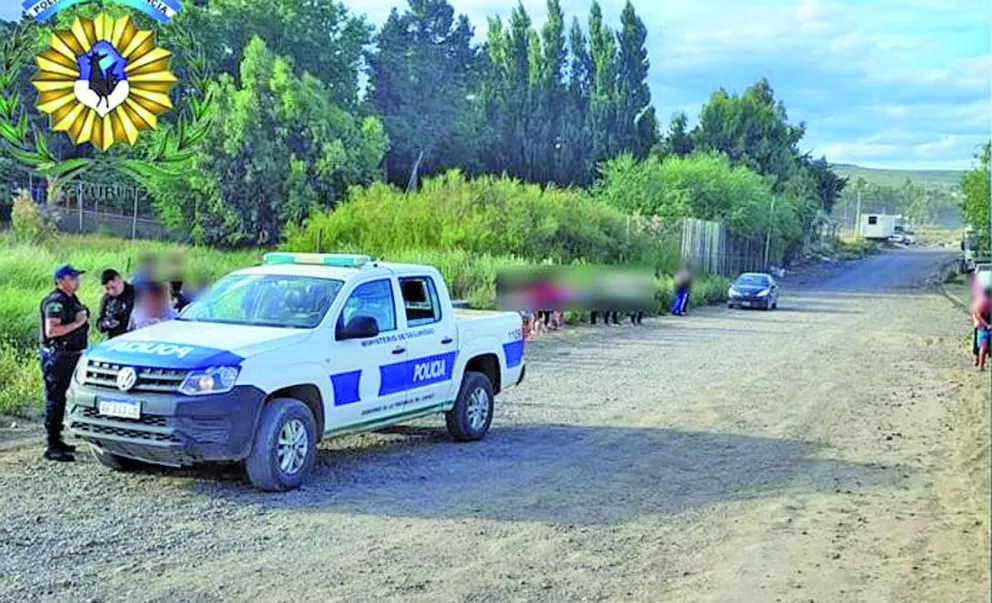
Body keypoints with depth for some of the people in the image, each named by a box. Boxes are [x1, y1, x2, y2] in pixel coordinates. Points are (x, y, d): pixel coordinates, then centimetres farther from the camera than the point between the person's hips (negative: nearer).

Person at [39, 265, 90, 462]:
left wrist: (84, 325, 15)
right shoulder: (55, 301, -17)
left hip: (70, 355, 10)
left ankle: (56, 440, 26)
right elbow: (51, 331, -26)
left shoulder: (71, 299, 14)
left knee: (61, 400, 16)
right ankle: (52, 448, -4)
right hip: (57, 356, -10)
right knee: (54, 400, -7)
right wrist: (77, 324, -22)